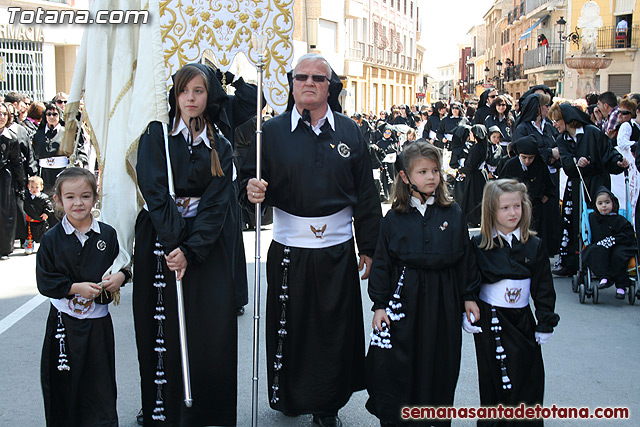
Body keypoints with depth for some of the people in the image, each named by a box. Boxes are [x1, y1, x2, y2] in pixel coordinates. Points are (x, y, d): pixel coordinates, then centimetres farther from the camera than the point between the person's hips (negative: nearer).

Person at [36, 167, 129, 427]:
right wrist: (76, 288, -17)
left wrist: (121, 276, -10)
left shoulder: (108, 235, 1)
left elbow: (124, 265, 11)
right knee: (63, 384, 7)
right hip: (64, 322, -1)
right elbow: (45, 282, -5)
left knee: (100, 383, 8)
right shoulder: (52, 239, -4)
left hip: (98, 322, 1)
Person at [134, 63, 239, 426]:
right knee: (163, 332, 1)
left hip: (206, 248, 1)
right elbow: (154, 192, -7)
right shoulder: (156, 136, 4)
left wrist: (189, 251, -15)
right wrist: (172, 245, -17)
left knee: (210, 333, -2)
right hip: (160, 243, -1)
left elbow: (216, 204, -3)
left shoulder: (221, 147, 6)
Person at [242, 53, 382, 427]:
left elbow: (366, 195, 6)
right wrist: (252, 190, -22)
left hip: (338, 251, 1)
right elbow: (253, 180, 3)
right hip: (289, 251, -1)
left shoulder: (349, 132, 5)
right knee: (289, 328, 8)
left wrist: (369, 248, 5)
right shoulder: (273, 131, 2)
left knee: (335, 330, 8)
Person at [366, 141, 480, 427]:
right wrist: (379, 304, -2)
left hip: (443, 301, 1)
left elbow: (466, 258, 6)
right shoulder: (395, 218, -1)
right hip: (404, 298, -1)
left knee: (439, 366, 10)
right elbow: (382, 263, 2)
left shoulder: (454, 214, 2)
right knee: (396, 366, 2)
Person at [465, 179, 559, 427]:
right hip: (490, 321, -2)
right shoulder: (479, 245, -3)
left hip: (522, 320, 2)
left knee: (529, 379, 5)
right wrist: (468, 313, -8)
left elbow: (544, 288, 5)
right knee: (493, 380, 5)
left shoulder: (534, 246, 2)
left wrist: (546, 323, 1)